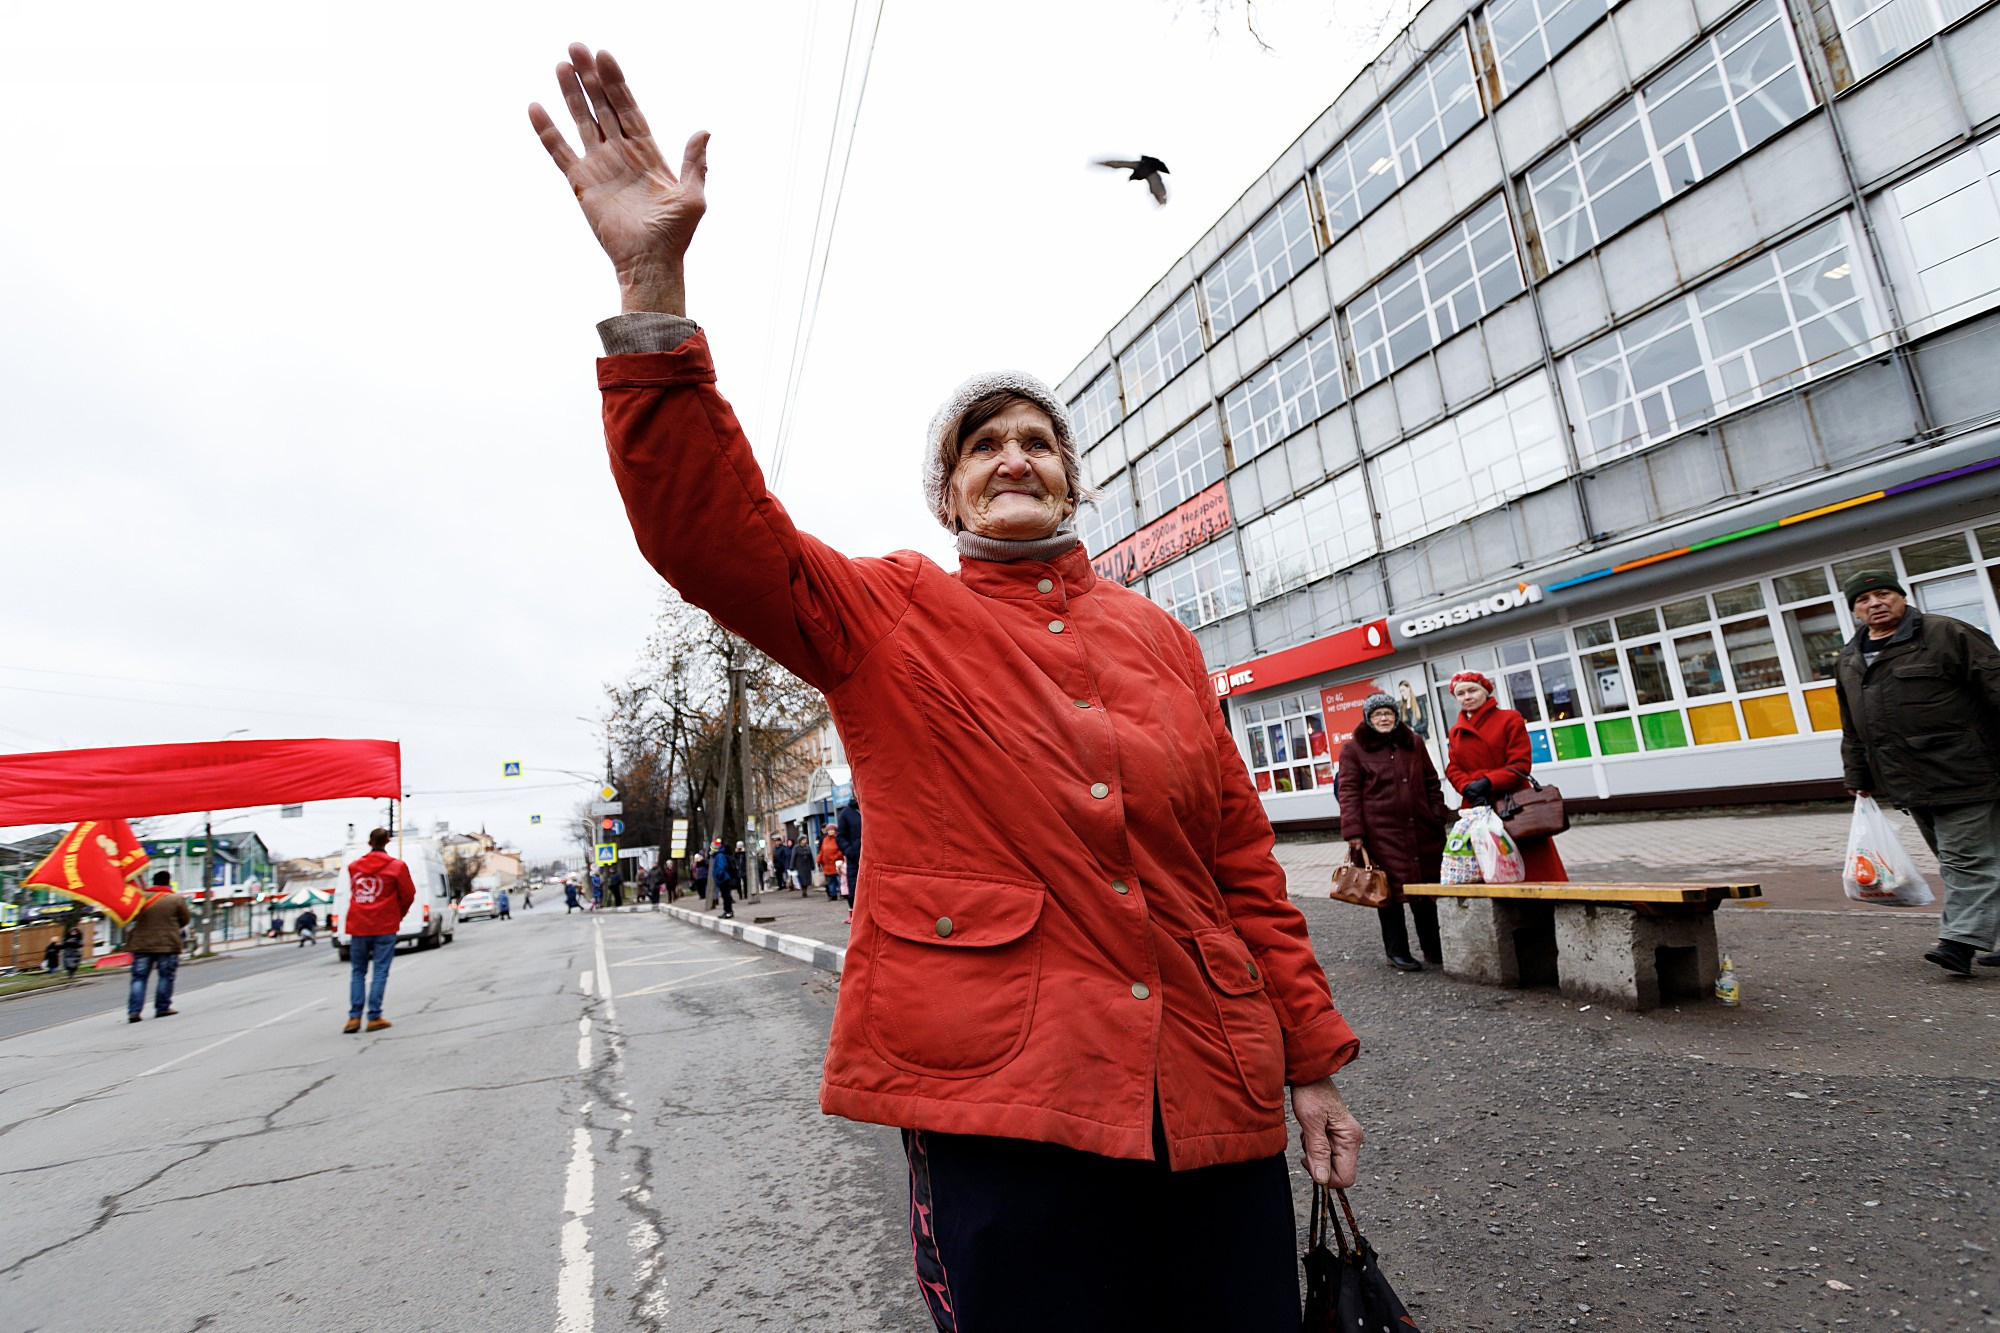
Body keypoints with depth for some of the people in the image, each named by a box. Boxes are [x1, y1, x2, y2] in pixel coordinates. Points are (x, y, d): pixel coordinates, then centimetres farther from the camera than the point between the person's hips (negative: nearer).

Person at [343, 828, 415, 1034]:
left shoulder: (354, 866, 7)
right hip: (384, 926, -3)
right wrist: (399, 914, 18)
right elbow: (408, 895, -1)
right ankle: (374, 1017, -1)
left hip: (358, 926, 3)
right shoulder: (397, 866, -4)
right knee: (380, 972, 1)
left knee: (357, 971, 13)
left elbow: (354, 893, 13)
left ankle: (354, 1017, 7)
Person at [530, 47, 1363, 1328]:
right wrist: (653, 288, -25)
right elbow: (708, 530, -14)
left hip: (1220, 1090, 4)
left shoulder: (1158, 635, 10)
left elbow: (1241, 859, 10)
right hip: (1002, 1090, -3)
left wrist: (1315, 1059, 9)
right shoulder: (885, 617, 2)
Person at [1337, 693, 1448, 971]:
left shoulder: (1414, 742, 13)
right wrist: (1354, 834, -12)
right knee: (1390, 890, 0)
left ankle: (1433, 949, 24)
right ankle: (1397, 952, 13)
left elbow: (1431, 783, 18)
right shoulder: (1353, 749, 0)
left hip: (1421, 829, 4)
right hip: (1381, 832, -4)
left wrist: (1438, 818, 8)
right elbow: (1348, 793, -5)